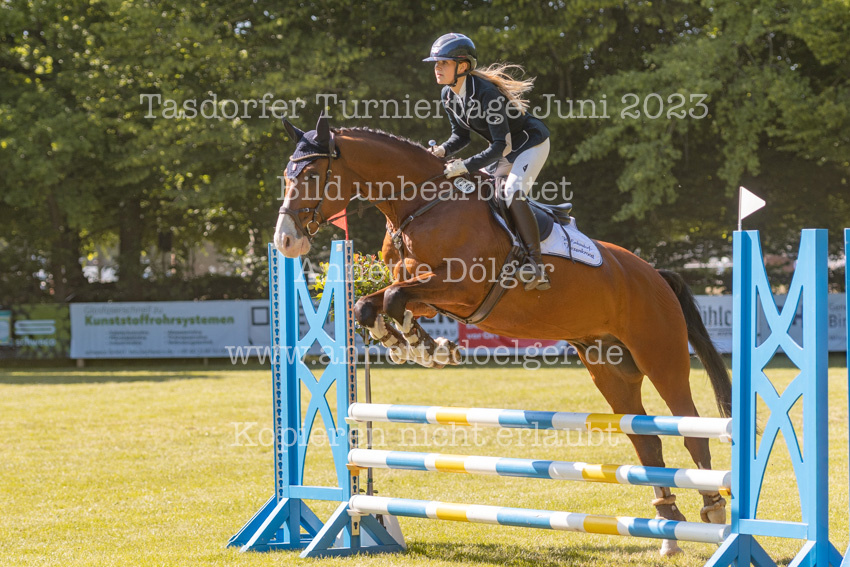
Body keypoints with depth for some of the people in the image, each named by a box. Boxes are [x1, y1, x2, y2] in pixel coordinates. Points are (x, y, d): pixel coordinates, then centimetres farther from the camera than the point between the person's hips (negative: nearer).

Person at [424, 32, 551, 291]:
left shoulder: (486, 93, -32)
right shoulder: (448, 95, -6)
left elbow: (501, 146, -32)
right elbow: (461, 135, 7)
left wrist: (465, 166, -37)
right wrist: (442, 150, -15)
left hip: (531, 143, -10)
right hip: (505, 152, 10)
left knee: (513, 193, -29)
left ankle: (537, 266, -33)